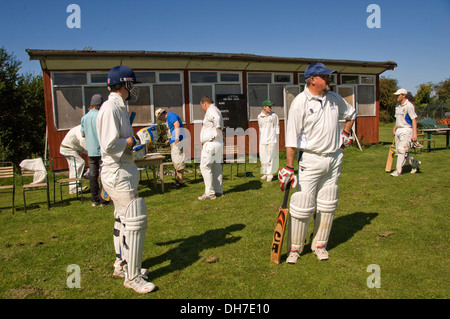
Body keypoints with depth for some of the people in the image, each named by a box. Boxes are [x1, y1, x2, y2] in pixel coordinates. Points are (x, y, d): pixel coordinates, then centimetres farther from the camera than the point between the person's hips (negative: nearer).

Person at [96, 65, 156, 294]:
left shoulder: (119, 108, 15)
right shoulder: (110, 108, -17)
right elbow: (110, 145, -25)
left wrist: (135, 138, 6)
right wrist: (133, 140, -14)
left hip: (123, 173, 11)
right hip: (118, 174, -11)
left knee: (123, 221, 19)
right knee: (136, 221, -8)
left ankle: (122, 266, 33)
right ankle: (132, 277, 3)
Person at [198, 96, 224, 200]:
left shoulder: (211, 110, -13)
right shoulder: (216, 110, 20)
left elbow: (217, 118, -36)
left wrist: (217, 132, -26)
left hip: (211, 144, -10)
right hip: (217, 143, 10)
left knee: (205, 167, -7)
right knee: (216, 167, 13)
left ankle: (209, 193, -6)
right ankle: (218, 191, 19)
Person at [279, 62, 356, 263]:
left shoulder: (334, 98, 8)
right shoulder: (300, 102, -10)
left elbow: (351, 113, 30)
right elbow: (291, 137, -15)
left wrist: (345, 133, 15)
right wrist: (289, 167, -19)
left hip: (334, 159, 6)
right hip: (311, 160, -6)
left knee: (328, 206, 10)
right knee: (302, 206, -5)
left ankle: (320, 245, 26)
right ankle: (295, 248, 12)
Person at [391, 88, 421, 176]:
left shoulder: (409, 106, -12)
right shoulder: (397, 106, 14)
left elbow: (414, 120, -15)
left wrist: (415, 133, -21)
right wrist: (394, 129, 17)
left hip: (407, 130, -9)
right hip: (399, 130, 9)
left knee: (402, 150, -11)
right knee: (398, 150, 10)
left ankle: (398, 171, -6)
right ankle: (415, 164, 30)